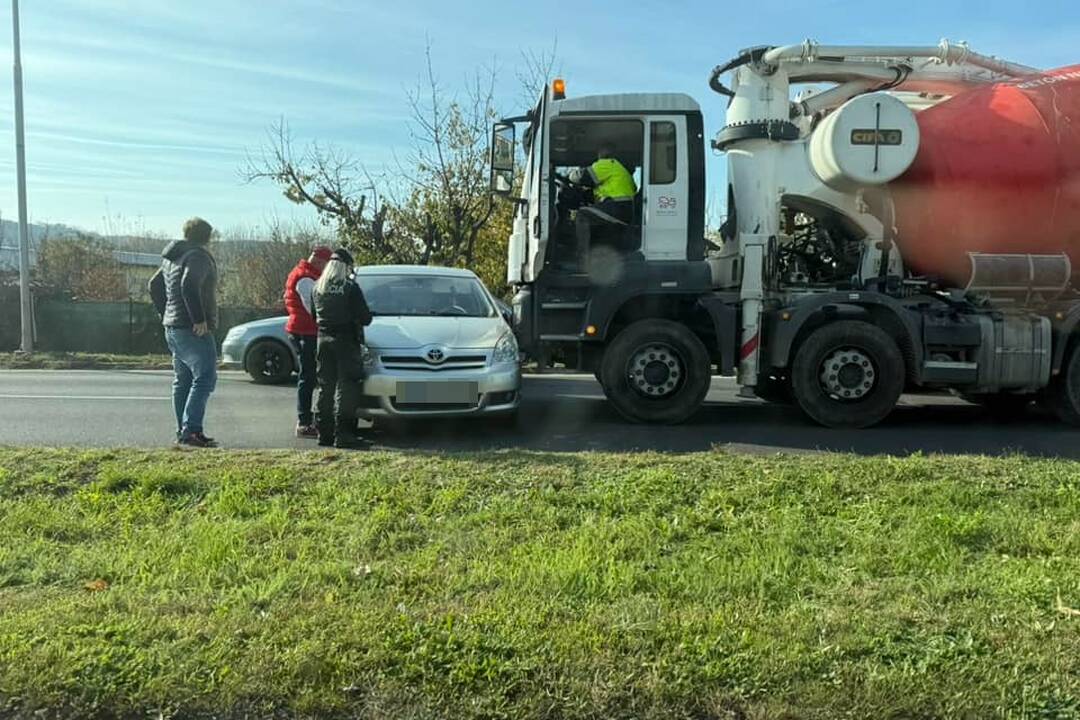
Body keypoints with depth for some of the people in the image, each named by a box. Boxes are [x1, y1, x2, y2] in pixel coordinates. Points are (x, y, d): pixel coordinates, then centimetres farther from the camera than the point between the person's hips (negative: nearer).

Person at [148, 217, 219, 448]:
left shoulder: (172, 258, 19)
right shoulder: (198, 256, -11)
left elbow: (155, 285, 27)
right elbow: (189, 286, -26)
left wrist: (165, 313, 25)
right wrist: (199, 319, -23)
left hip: (172, 328, 10)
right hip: (193, 331, -10)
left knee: (182, 380, 13)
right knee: (204, 377, -12)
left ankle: (183, 431, 17)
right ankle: (191, 430, -19)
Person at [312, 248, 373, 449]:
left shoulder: (318, 287, 8)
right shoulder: (350, 287, -10)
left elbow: (315, 314, 13)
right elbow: (365, 317, -9)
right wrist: (361, 319, 13)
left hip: (323, 340, 6)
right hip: (346, 341, -6)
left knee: (325, 387, 11)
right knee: (346, 388, -4)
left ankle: (324, 432, 14)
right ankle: (343, 435, -7)